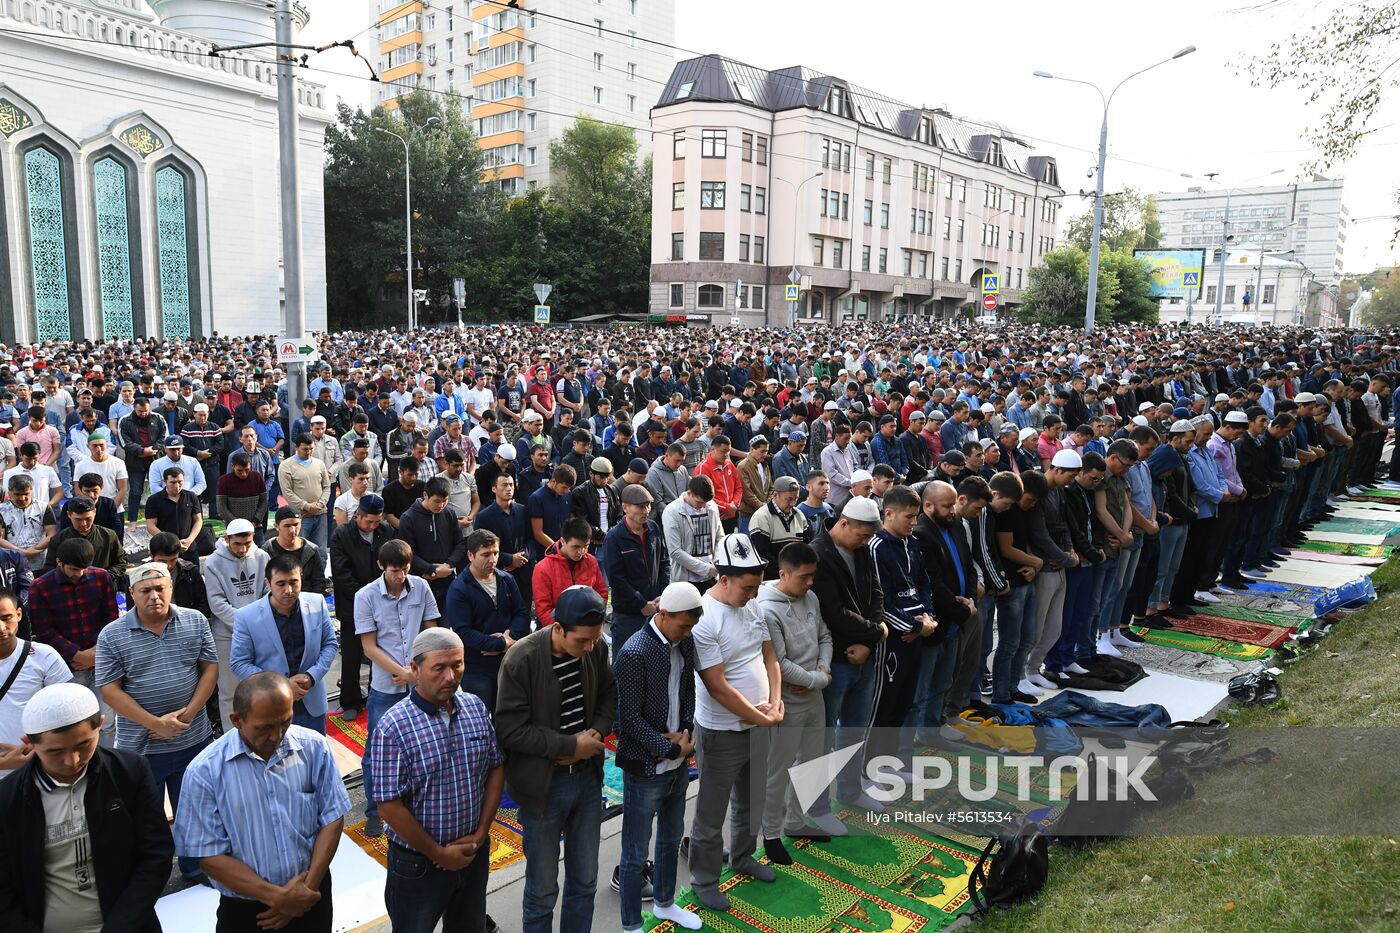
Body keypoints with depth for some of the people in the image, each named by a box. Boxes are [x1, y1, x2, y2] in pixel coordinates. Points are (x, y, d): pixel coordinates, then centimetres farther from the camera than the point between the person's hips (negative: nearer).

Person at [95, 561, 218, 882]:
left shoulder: (196, 622, -3)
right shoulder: (111, 636, -9)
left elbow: (210, 668, -1)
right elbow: (110, 690, -11)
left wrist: (187, 714, -13)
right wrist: (155, 723, -18)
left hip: (193, 740, 2)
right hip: (139, 746, -2)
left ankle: (195, 871, 38)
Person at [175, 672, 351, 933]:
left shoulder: (314, 747, -9)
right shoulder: (204, 771, -15)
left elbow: (332, 818, -4)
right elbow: (210, 856, -13)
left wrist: (309, 886, -13)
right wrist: (276, 896, -17)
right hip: (245, 908, -2)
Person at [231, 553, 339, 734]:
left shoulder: (317, 603, -7)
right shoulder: (246, 617, -14)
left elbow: (330, 643, 3)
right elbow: (239, 663, -8)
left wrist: (312, 676, -12)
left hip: (312, 703, 2)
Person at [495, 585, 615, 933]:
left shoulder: (596, 647, -8)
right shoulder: (521, 660, -23)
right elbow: (511, 730, -20)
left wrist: (597, 732, -10)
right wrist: (570, 745, -19)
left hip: (588, 777, 5)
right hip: (543, 785, -4)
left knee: (585, 882, 18)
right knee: (542, 890, 11)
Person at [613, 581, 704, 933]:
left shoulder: (685, 643, -1)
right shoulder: (634, 654, -24)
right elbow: (631, 719, -21)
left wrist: (686, 731, -6)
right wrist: (672, 748, -16)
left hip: (678, 763, 8)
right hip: (645, 768, -7)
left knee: (671, 839, 25)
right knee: (636, 853, 8)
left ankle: (664, 903, 46)